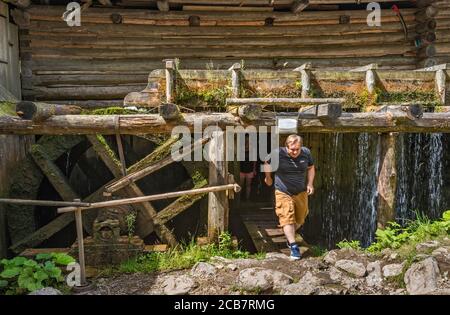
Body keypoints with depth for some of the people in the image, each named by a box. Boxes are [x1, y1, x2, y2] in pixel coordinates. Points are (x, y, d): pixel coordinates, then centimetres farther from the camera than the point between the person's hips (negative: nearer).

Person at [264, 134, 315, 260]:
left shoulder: (306, 153, -9)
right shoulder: (278, 153, -19)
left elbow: (311, 168, 9)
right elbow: (267, 163, 2)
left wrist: (310, 183, -2)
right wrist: (268, 178, 13)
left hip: (301, 192, 4)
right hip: (283, 192, -4)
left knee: (300, 218, 15)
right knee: (287, 218, -14)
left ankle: (289, 236, 41)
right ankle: (293, 246, -12)